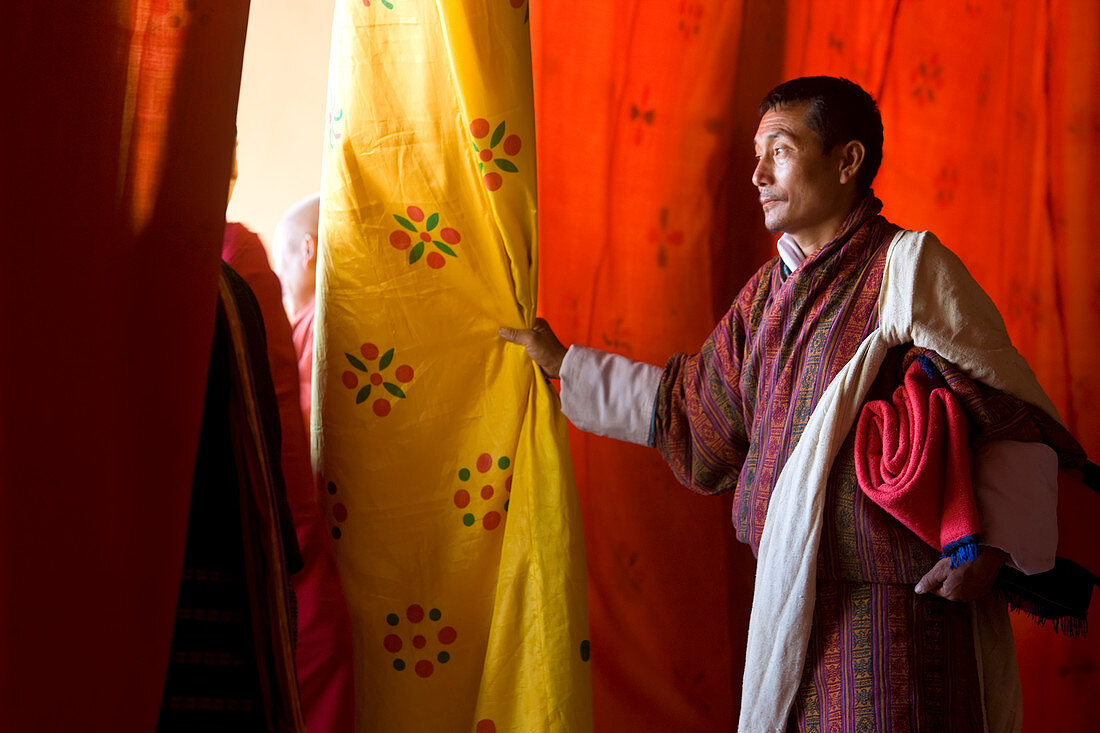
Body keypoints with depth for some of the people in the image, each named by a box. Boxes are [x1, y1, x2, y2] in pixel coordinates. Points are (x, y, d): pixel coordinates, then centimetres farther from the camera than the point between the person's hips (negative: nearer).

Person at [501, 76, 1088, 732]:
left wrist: (992, 541, -22)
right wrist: (562, 361, 28)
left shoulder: (908, 267, -9)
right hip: (788, 602, 7)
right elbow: (695, 408, 25)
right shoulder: (768, 292, 13)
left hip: (896, 606, -7)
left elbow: (1017, 415, -10)